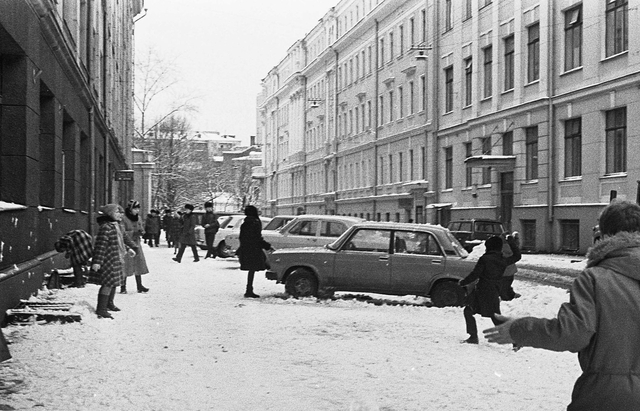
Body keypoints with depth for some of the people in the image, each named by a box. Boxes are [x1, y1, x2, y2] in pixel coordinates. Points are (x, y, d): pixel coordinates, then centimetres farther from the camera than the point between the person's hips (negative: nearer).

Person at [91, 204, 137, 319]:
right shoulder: (105, 227, -20)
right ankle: (101, 309, -5)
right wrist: (97, 261, -24)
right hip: (108, 260, -10)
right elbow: (100, 245, -23)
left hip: (117, 260, 10)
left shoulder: (117, 226, 11)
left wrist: (128, 249, 37)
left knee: (114, 282, 19)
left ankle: (109, 304, 36)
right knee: (108, 283, -10)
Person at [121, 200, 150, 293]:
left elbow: (141, 229, 16)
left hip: (136, 244, 6)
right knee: (125, 265, -4)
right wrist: (133, 233, -26)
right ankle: (123, 287, 5)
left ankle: (139, 286, 9)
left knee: (139, 264, 4)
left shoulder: (138, 218, 8)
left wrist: (141, 232, -7)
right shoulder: (123, 219, -11)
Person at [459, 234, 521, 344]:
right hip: (494, 293, 6)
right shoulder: (504, 261, 3)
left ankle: (473, 337, 4)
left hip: (482, 292, -6)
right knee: (496, 318, 13)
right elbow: (517, 256, 21)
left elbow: (474, 275, -12)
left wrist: (463, 282, 3)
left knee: (468, 311, 11)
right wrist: (511, 242, 28)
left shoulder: (484, 259, -12)